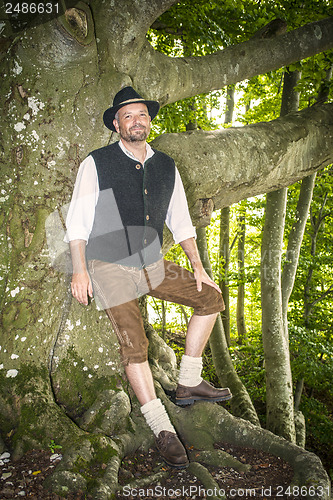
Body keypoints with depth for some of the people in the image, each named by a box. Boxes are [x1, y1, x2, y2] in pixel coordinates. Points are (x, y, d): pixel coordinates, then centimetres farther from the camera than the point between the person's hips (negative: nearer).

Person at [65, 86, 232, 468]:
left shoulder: (166, 167, 7)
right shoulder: (96, 164, -6)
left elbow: (180, 220, 12)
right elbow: (78, 220, -6)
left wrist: (197, 266, 6)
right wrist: (79, 270, -12)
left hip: (152, 265, 5)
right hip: (109, 267, -5)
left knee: (210, 298, 1)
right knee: (133, 345, -9)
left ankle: (188, 383, 11)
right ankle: (163, 430, 3)